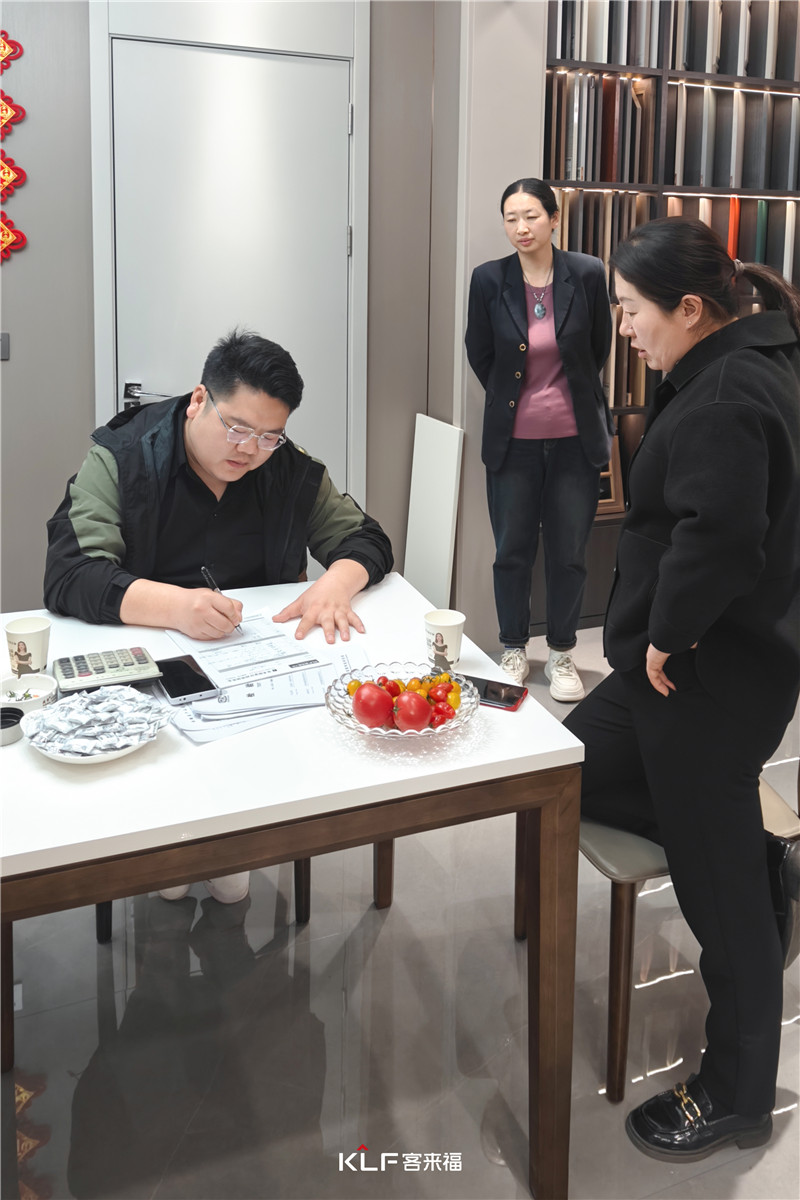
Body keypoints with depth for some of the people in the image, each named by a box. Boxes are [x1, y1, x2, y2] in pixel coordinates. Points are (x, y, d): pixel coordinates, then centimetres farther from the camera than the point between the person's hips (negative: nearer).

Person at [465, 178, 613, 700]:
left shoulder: (587, 274, -6)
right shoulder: (489, 280, -5)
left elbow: (599, 347, 9)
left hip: (575, 439, 0)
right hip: (513, 438, 0)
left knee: (569, 552, 7)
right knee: (513, 551, 8)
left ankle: (562, 653, 24)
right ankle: (514, 650, 26)